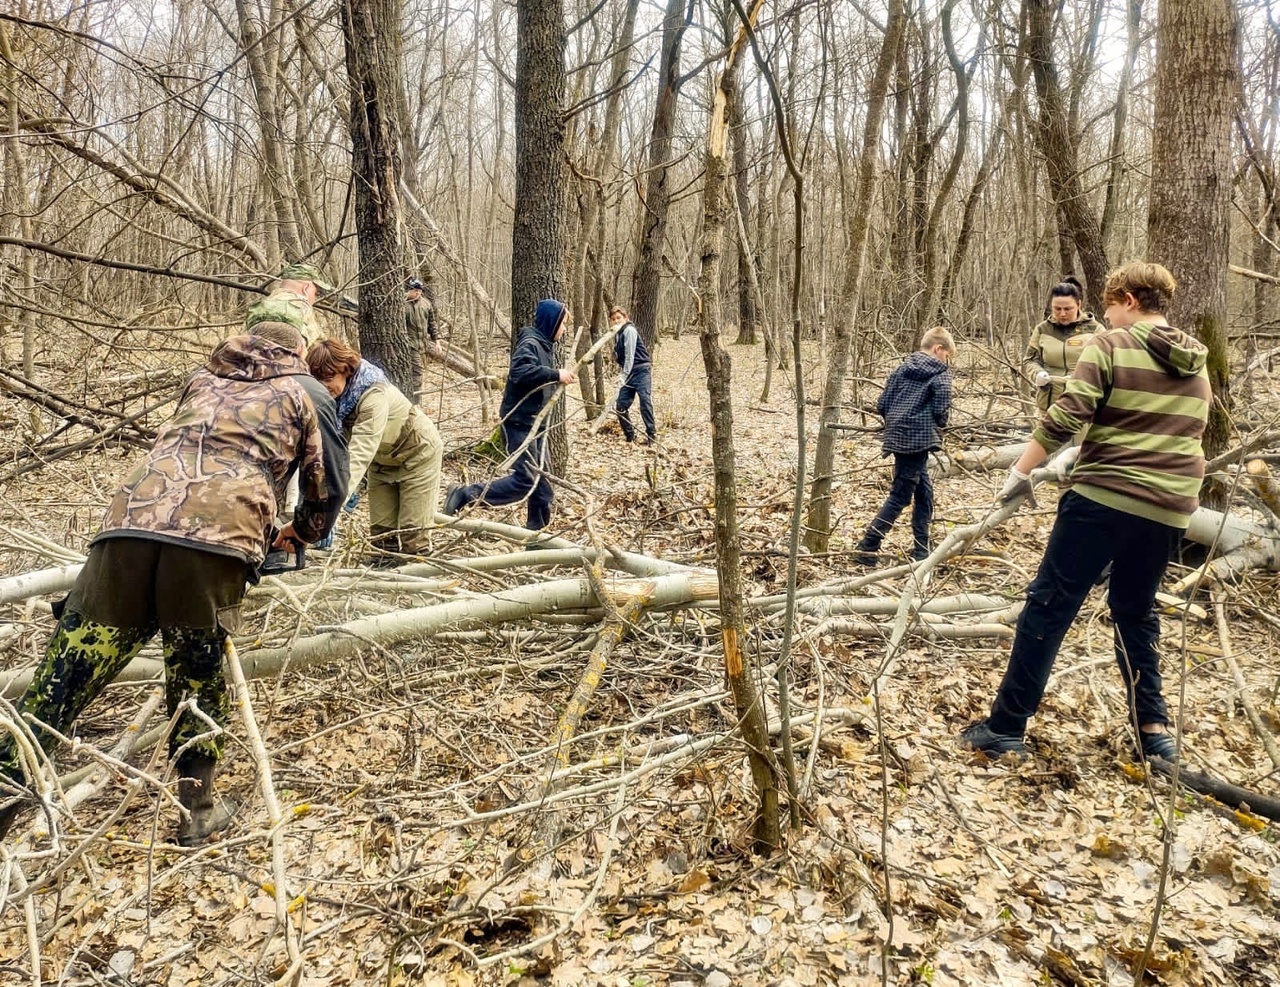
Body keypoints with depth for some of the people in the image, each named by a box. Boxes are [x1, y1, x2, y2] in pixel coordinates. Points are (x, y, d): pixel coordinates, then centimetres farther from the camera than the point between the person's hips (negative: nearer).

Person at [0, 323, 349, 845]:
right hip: (215, 537, -3)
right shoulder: (305, 392, 24)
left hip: (129, 522, 3)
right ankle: (196, 808, 21)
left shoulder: (203, 381, 35)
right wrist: (301, 531, 48)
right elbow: (330, 483, 28)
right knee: (197, 677, 12)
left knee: (65, 673, 8)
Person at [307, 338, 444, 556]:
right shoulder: (330, 398, -16)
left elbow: (361, 451, -47)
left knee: (411, 533, -5)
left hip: (417, 453, -6)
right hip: (381, 460, 7)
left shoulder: (373, 394, -37)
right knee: (381, 532, 7)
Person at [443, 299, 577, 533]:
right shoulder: (530, 343, -16)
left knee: (540, 478, 13)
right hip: (519, 422, -10)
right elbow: (520, 372, -35)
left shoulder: (542, 344, 14)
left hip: (534, 422, 10)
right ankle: (464, 495, -8)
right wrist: (556, 375, -32)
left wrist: (560, 377, 3)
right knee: (525, 480, -12)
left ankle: (537, 527, 22)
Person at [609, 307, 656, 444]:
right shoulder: (617, 335, 15)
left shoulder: (629, 330, -10)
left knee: (645, 402, -15)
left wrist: (624, 376, -18)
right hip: (628, 373, 8)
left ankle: (652, 435, -12)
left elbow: (629, 355, -16)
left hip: (641, 370, -8)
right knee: (621, 405, 2)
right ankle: (630, 437, 11)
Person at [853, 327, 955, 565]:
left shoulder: (903, 368, 12)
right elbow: (941, 410, -13)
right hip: (919, 438, -7)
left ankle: (921, 551, 20)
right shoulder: (940, 372, -4)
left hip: (897, 436, 7)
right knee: (900, 496, -2)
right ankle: (866, 548, -3)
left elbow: (881, 405, 8)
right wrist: (938, 426, 9)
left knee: (923, 492, 16)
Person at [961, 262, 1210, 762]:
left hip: (1102, 498, -6)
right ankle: (1154, 728, 18)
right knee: (1136, 612, 21)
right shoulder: (1197, 364, 16)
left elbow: (1065, 416, -15)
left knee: (1048, 607, 0)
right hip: (1168, 509, 6)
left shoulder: (1110, 346, -4)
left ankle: (1006, 726, 1)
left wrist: (1021, 471, -8)